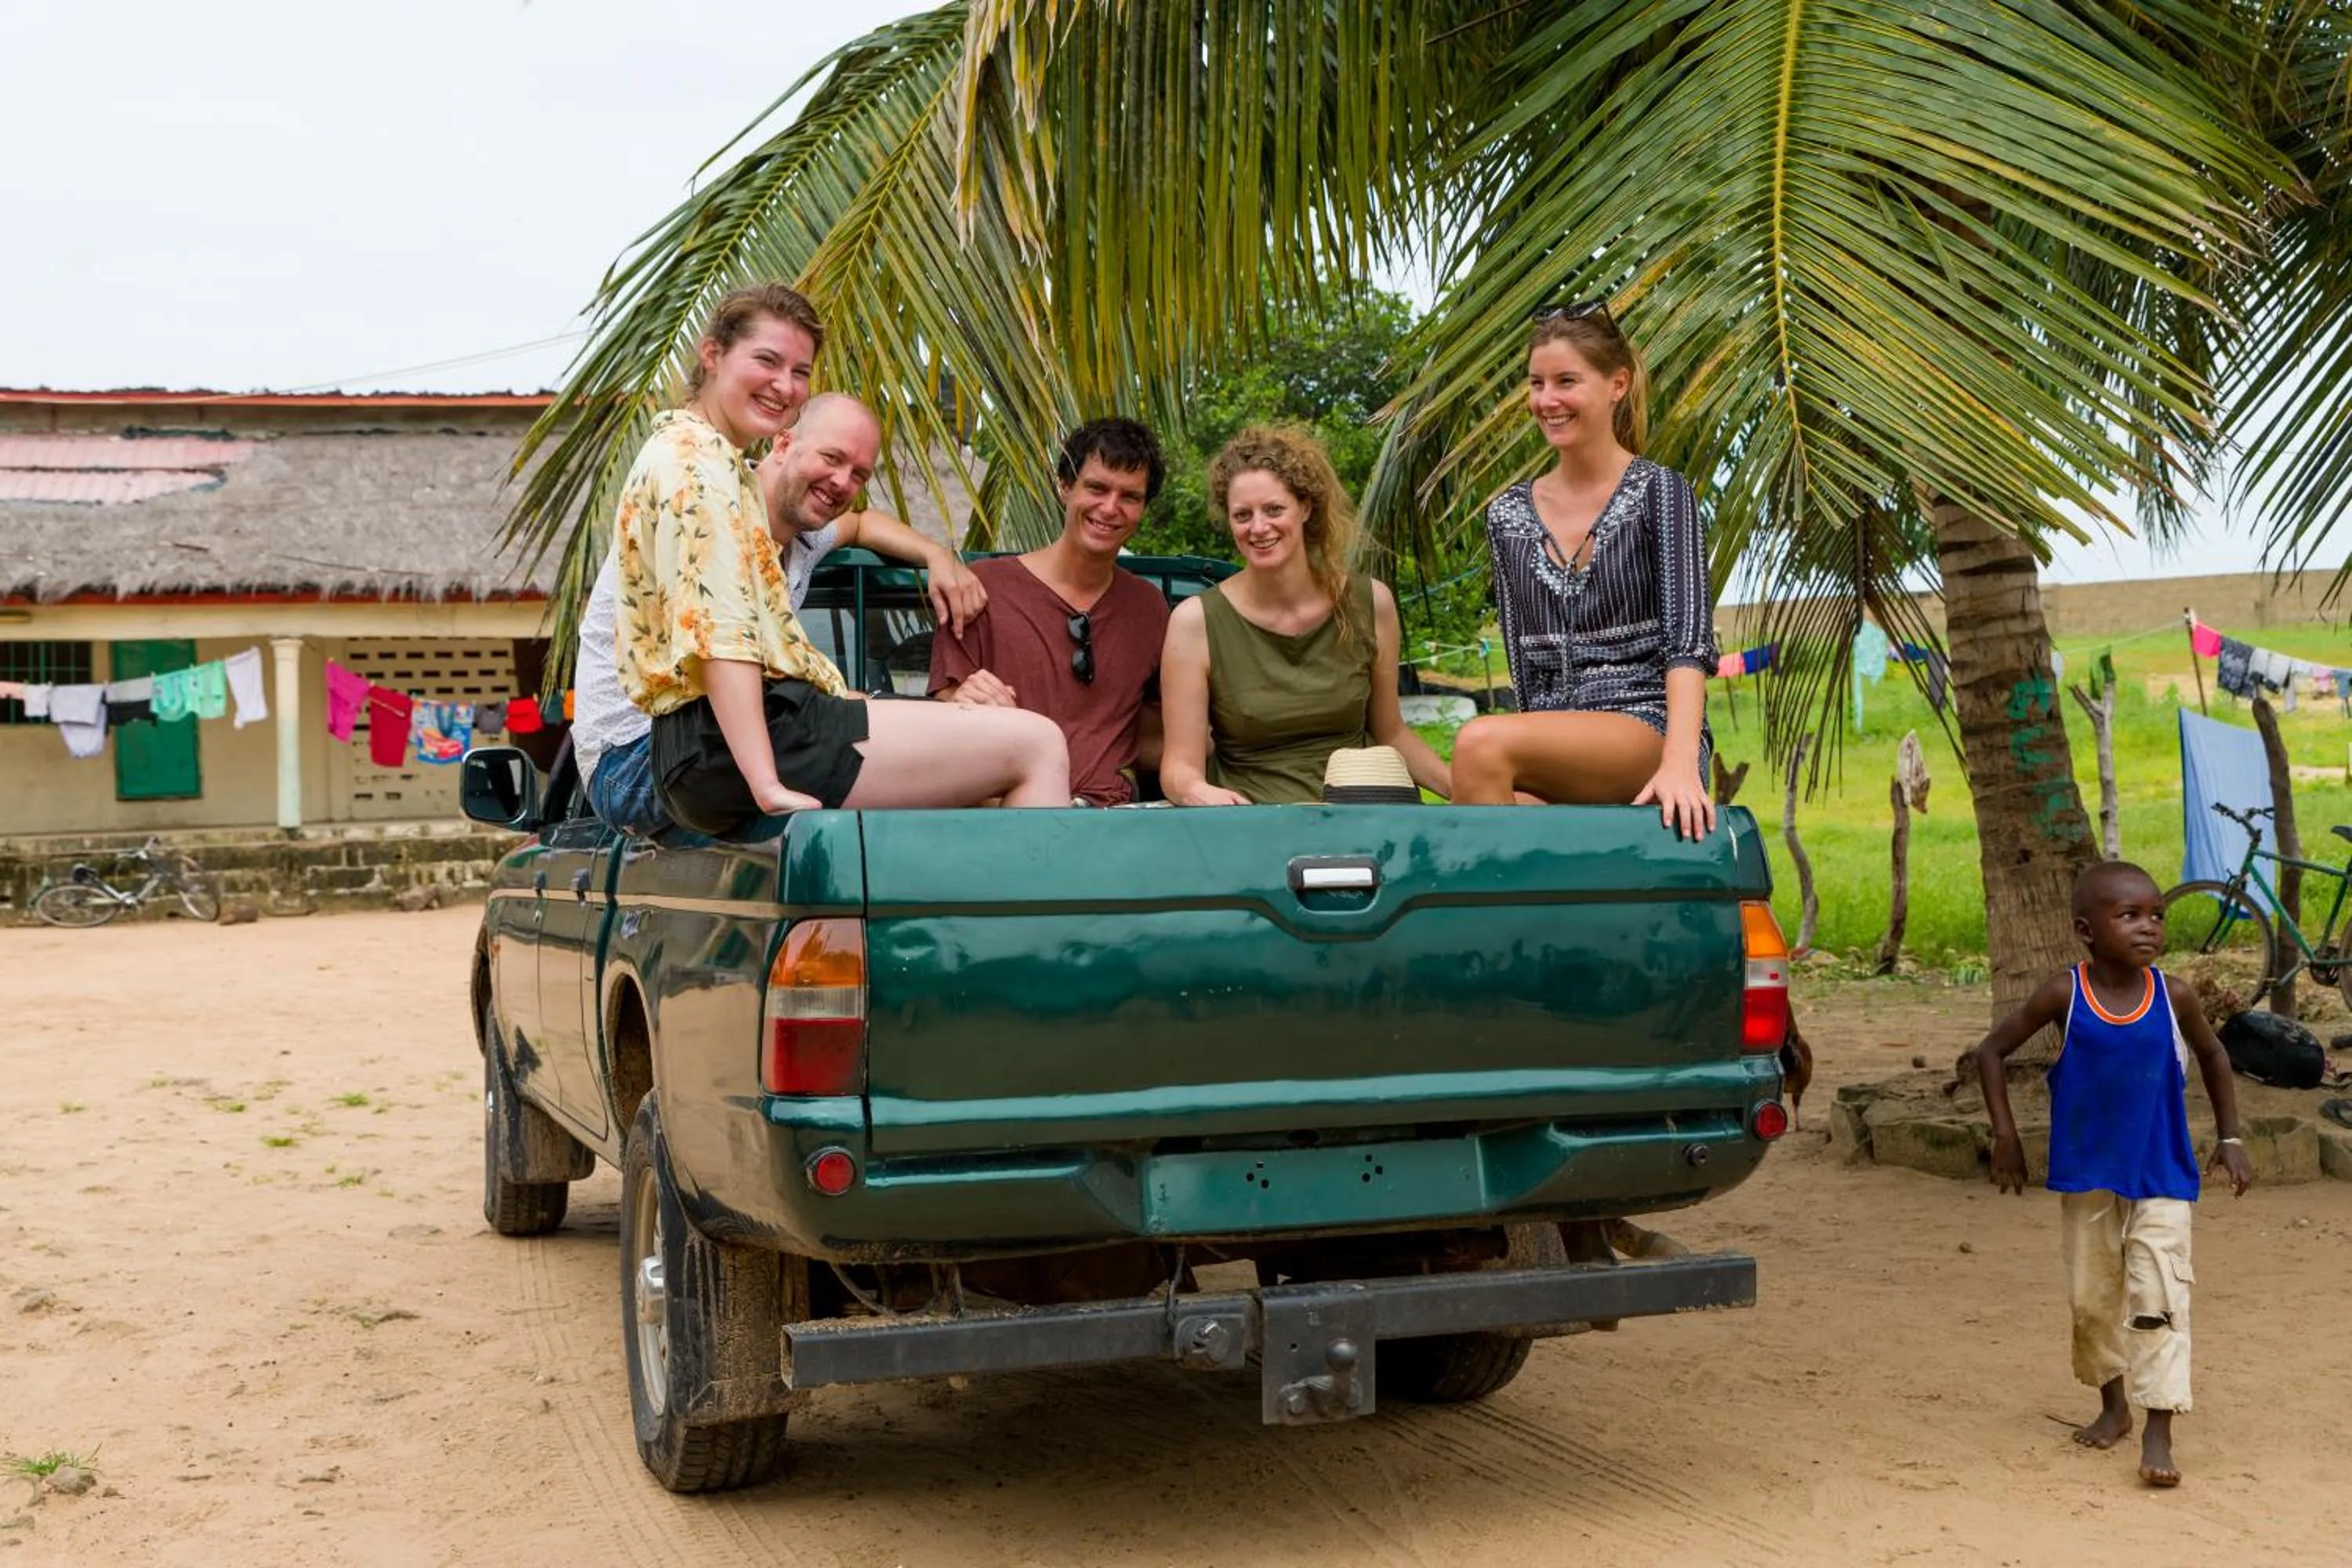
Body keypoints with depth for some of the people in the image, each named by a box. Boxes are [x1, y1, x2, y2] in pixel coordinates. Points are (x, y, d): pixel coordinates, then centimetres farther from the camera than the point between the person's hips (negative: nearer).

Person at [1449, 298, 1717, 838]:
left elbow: (1689, 642, -10)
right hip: (1550, 743, 3)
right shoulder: (1507, 515, 15)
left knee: (1482, 741, -31)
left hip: (1649, 728, -3)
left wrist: (1679, 763, -25)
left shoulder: (1659, 492, 2)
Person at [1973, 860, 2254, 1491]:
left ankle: (2158, 1434, -6)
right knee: (2093, 1297, 13)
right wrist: (2005, 1135, -4)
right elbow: (1992, 1051, -2)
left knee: (2159, 1298, -9)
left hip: (2160, 1177, -1)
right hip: (2087, 1175, 1)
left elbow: (2212, 1055, 12)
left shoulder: (2173, 997, -8)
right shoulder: (2064, 995, -12)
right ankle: (2113, 1406, 33)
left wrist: (2229, 1138, 10)